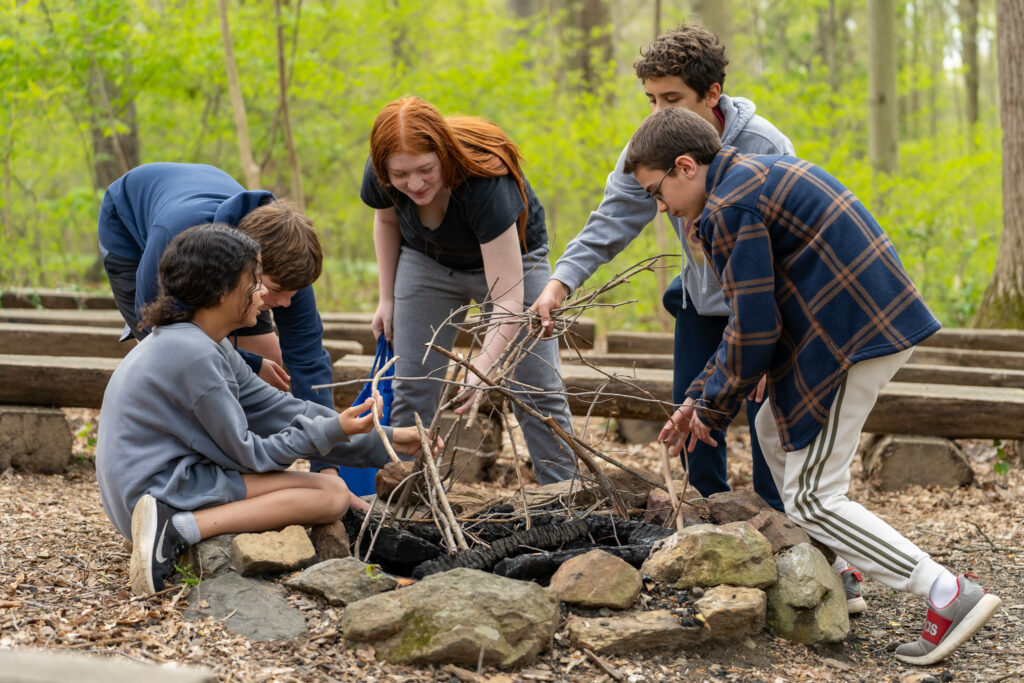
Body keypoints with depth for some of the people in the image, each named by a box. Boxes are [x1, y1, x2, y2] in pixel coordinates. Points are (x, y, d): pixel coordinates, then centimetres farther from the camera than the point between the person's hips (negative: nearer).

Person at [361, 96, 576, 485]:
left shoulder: (485, 183, -42)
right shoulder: (379, 177, -27)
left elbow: (507, 300, -43)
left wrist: (482, 369, -55)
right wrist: (387, 299, 4)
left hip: (509, 256, -3)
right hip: (427, 260, 4)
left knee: (537, 390, -6)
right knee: (411, 387, -4)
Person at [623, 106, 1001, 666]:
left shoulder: (731, 208, -14)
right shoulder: (757, 177, 19)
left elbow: (754, 329, -15)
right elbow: (752, 316, 22)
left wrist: (713, 409, 1)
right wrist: (700, 396, 19)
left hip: (852, 339, -11)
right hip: (880, 319, 11)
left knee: (810, 498, -5)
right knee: (775, 431, 24)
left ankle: (950, 594, -11)